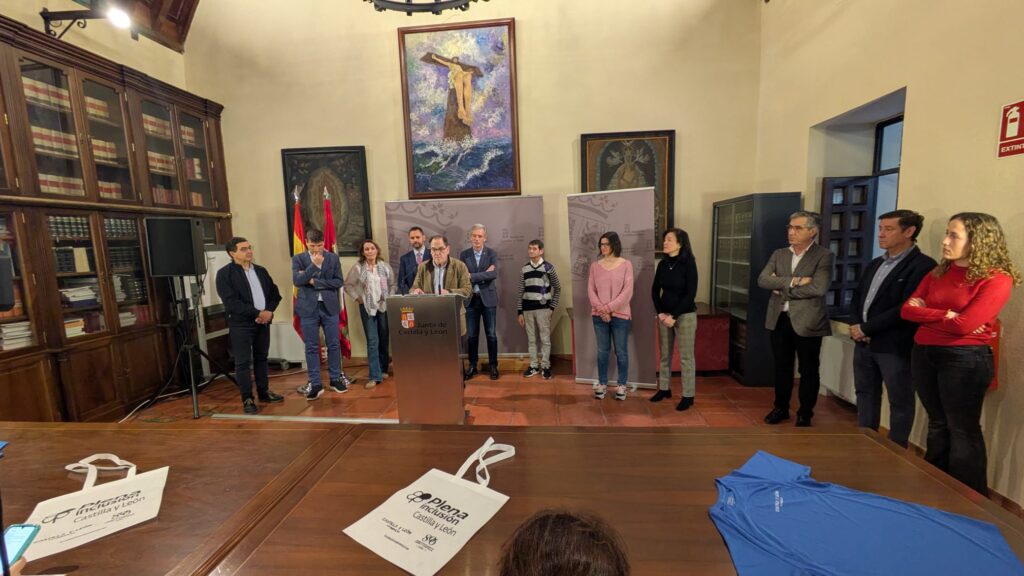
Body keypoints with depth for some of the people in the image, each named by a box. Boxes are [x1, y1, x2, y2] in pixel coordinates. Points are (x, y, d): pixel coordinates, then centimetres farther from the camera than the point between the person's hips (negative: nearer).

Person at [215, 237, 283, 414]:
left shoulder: (261, 270, 12)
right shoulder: (225, 274, -6)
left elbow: (274, 293, 12)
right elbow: (231, 302, -15)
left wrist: (269, 311, -7)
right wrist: (257, 313, -17)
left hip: (263, 322, 5)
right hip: (241, 324, -5)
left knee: (261, 358, 14)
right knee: (243, 362, 0)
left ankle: (264, 392, 25)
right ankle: (247, 399, 8)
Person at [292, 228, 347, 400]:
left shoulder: (333, 258, 4)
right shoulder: (298, 259, 1)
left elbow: (338, 282, -3)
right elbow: (297, 281, -12)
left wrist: (315, 281, -10)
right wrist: (314, 264, -19)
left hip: (330, 306, 1)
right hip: (308, 308, -1)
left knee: (334, 345, 7)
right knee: (311, 347, 4)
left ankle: (335, 379, 20)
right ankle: (315, 384, 12)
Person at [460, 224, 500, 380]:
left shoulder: (492, 254, 0)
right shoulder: (464, 254, 4)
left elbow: (493, 274, -15)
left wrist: (472, 276, -17)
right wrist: (484, 274, -14)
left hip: (488, 299, -1)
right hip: (471, 299, 1)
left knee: (491, 334, 5)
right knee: (472, 335, 8)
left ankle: (493, 366, 17)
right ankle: (472, 366, 20)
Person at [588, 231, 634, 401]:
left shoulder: (626, 264, -3)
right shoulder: (595, 266, 5)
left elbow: (627, 292, -9)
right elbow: (590, 290, 2)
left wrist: (608, 308, -14)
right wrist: (601, 310, -11)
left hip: (620, 315, -2)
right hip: (599, 315, 2)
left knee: (621, 352, 6)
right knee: (602, 351, 10)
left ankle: (621, 385, 20)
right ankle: (602, 384, 23)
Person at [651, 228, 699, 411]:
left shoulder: (688, 264, -10)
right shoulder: (662, 264, 4)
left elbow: (690, 294, -14)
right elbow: (655, 290, 7)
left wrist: (674, 316, -16)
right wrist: (660, 313, -5)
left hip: (685, 315, -5)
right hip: (664, 315, 5)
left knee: (685, 357, 2)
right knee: (664, 354, 12)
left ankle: (688, 396, 13)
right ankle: (664, 389, 26)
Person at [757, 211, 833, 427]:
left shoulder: (824, 256, -6)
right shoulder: (778, 254, 8)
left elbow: (818, 288, -20)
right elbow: (762, 280, -7)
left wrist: (782, 288, -12)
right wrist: (793, 281, -19)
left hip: (807, 322, -4)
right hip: (779, 319, 4)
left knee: (808, 371, 9)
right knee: (781, 367, 15)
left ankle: (805, 414, 25)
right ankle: (781, 408, 31)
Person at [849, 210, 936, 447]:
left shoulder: (922, 265, -10)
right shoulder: (875, 264, 15)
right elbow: (857, 297, 15)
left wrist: (866, 328, -15)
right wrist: (855, 325, -3)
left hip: (895, 345, -7)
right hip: (864, 342, 8)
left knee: (900, 402, 8)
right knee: (866, 395, 17)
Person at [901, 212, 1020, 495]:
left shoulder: (996, 279, -10)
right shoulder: (938, 273, 8)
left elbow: (963, 325, -20)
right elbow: (907, 310, 2)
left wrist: (926, 314, -6)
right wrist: (945, 315, -10)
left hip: (965, 359, -6)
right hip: (924, 354, 6)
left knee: (963, 431, 6)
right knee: (937, 425, 18)